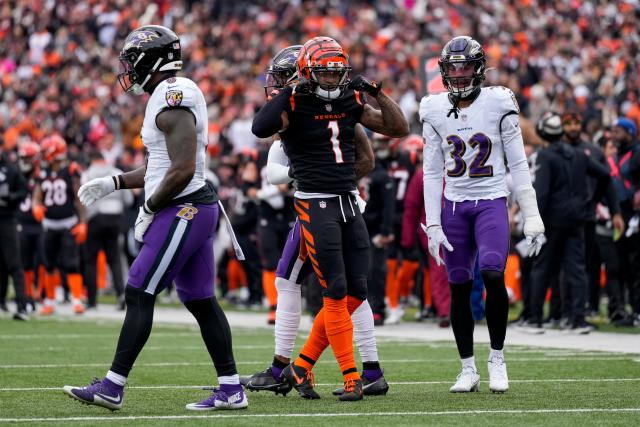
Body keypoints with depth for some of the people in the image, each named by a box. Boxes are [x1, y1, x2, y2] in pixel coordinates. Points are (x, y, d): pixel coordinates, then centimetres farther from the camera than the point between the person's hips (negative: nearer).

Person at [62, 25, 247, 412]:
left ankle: (112, 387, -4)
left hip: (182, 210, -10)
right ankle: (232, 390, 11)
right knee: (200, 301, 11)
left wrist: (149, 210, -12)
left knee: (139, 295, -7)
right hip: (197, 207, 10)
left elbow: (182, 170, -23)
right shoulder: (175, 95, 16)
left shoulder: (172, 99, -17)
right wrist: (113, 183, 17)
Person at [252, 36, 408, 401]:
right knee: (336, 294, -7)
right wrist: (290, 93, -26)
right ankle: (351, 378, -1)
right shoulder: (296, 106, -8)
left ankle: (303, 365, 16)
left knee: (356, 292, 6)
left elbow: (399, 128, 10)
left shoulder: (350, 102, 8)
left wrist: (377, 92, -1)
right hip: (316, 206, -6)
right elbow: (260, 128, -28)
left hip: (349, 204, 7)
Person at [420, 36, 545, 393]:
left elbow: (518, 164, -2)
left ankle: (498, 359, -4)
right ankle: (468, 370, 13)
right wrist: (433, 225, 2)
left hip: (491, 202, -3)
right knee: (459, 289, 2)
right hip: (454, 206, 3)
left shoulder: (498, 103, -5)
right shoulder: (435, 110, 3)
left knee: (493, 275, -22)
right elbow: (433, 173, 7)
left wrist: (532, 217, -4)